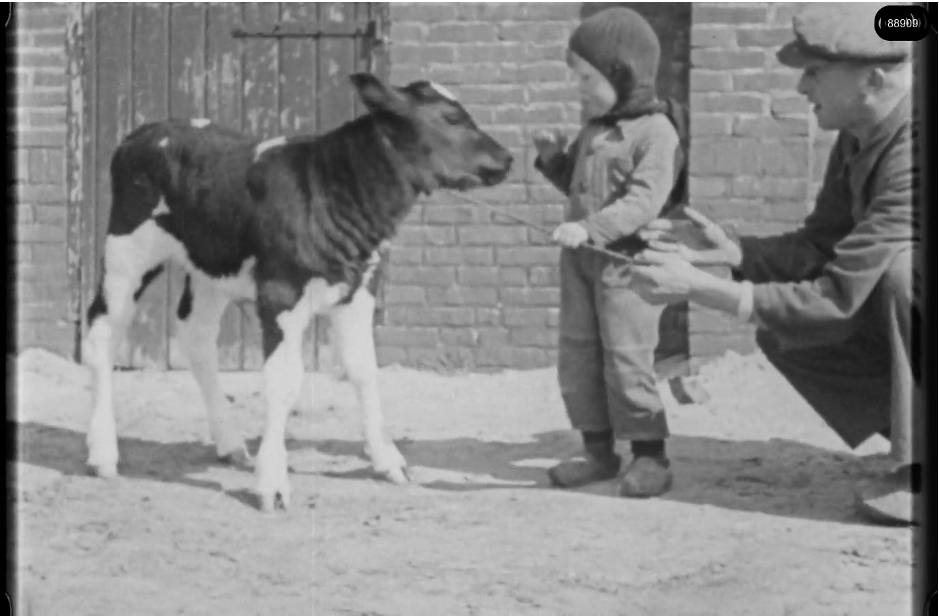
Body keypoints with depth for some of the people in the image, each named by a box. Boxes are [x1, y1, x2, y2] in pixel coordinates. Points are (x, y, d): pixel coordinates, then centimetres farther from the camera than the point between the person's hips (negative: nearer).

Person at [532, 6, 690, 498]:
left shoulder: (656, 132, -13)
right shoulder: (594, 127, 15)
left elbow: (644, 201, -23)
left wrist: (590, 228, -32)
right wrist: (554, 158, 7)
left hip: (625, 259, -9)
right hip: (581, 255, 9)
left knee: (626, 357, -9)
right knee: (576, 354, 9)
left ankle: (650, 454, 0)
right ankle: (598, 451, 17)